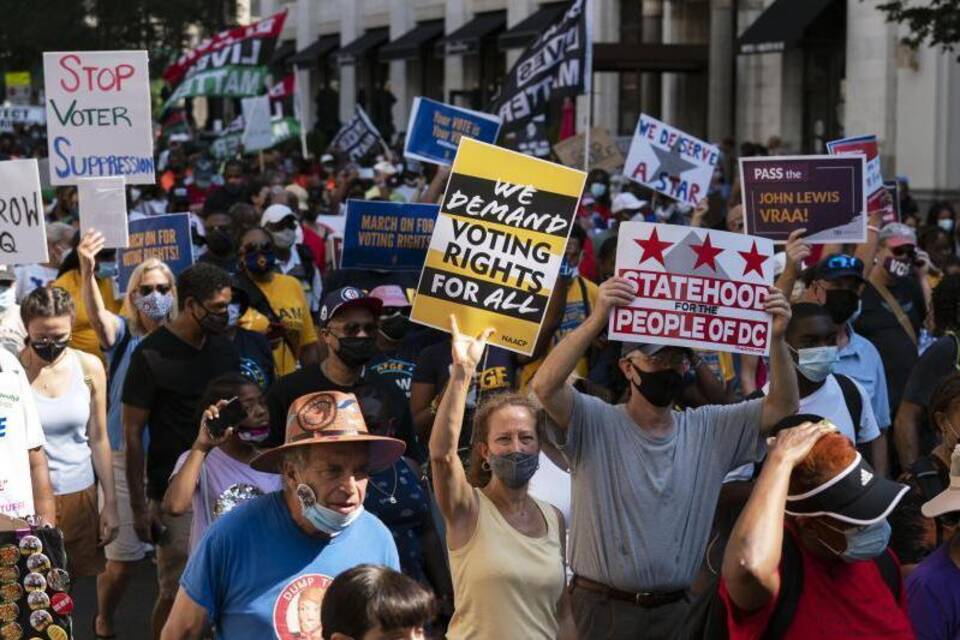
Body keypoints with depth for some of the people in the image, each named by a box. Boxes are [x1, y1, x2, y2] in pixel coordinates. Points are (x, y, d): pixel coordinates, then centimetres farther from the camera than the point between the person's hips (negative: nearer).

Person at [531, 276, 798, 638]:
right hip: (604, 607, -3)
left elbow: (782, 406, 0)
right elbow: (545, 386, -24)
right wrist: (597, 320, -32)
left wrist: (776, 338, -16)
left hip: (677, 608, 4)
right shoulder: (595, 423, -6)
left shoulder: (709, 429, 6)